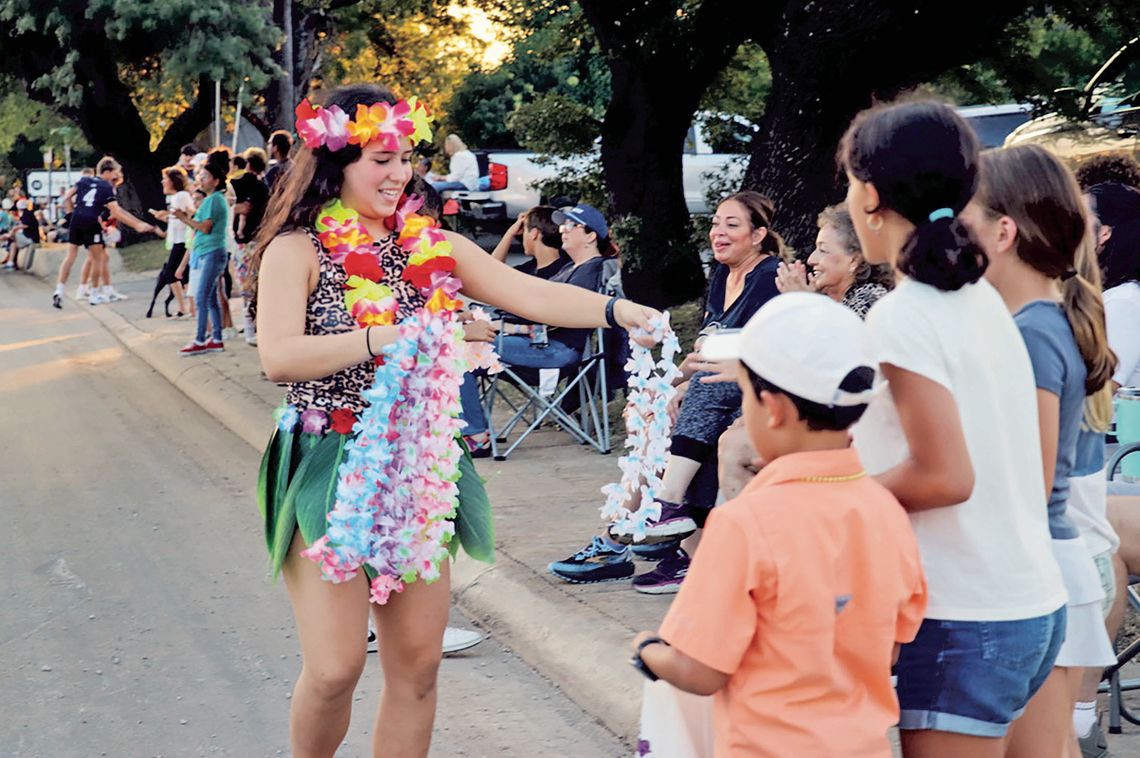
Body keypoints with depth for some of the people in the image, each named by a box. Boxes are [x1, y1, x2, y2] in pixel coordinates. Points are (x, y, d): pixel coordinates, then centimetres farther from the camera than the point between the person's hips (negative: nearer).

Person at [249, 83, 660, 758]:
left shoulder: (433, 246, 5)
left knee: (418, 663, 7)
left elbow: (533, 296, -5)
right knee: (336, 668, -5)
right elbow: (279, 356, -22)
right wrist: (388, 338, -27)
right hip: (329, 469, -4)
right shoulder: (298, 251, -7)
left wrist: (622, 311, -20)